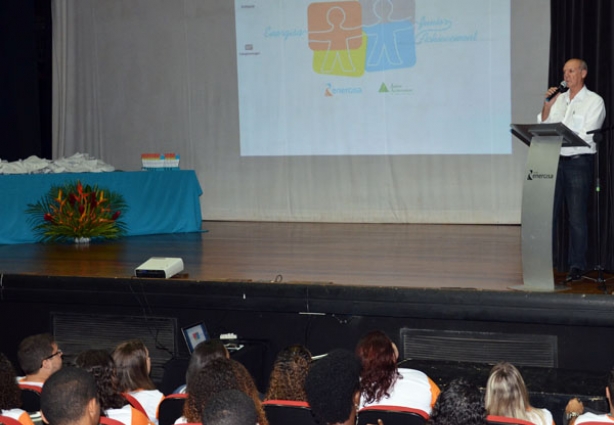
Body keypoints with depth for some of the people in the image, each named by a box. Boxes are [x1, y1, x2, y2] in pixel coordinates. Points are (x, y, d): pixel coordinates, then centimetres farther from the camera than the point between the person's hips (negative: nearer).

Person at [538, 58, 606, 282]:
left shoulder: (594, 101, 0)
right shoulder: (558, 99, 15)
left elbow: (587, 136, -9)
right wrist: (547, 105, 0)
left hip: (578, 162, -5)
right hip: (555, 161, 5)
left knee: (577, 217, -4)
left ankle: (577, 265, 2)